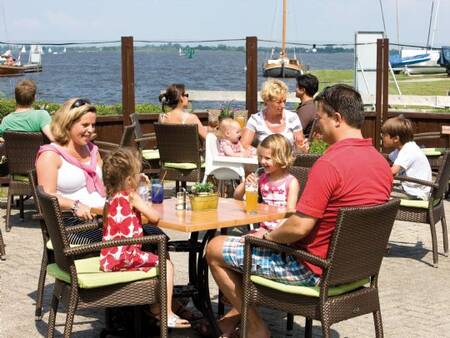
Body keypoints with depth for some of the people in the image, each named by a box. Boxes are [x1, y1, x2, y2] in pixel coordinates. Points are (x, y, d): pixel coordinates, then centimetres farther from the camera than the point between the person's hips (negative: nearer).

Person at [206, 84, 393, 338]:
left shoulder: (329, 164, -26)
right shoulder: (382, 163, 1)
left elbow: (300, 227, -27)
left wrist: (267, 236, -7)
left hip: (312, 269, -9)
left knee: (215, 249, 4)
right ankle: (234, 315, 33)